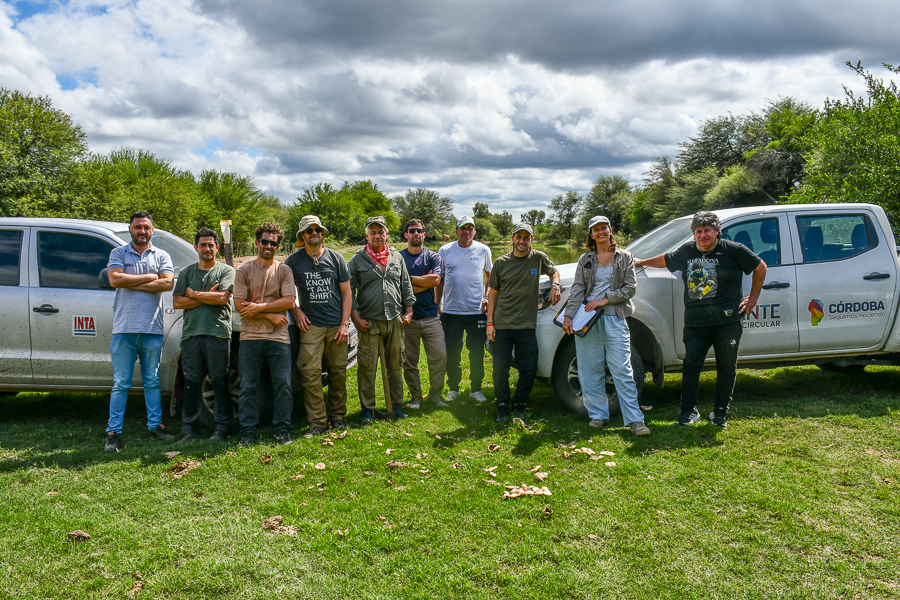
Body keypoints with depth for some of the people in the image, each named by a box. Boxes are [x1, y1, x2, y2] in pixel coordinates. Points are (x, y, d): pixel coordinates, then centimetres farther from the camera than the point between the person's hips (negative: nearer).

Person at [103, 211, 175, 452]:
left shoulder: (162, 256, 10)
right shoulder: (118, 253, 8)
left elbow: (168, 283, -7)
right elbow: (115, 280, -10)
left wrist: (131, 283, -8)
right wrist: (149, 277, -6)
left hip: (152, 329, 1)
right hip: (124, 328, -1)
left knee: (152, 382, 10)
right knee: (121, 384, 1)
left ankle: (155, 425, 20)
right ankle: (113, 432, 6)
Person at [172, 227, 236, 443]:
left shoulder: (226, 270, 7)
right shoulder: (186, 272, 17)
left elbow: (222, 298, -8)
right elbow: (177, 302, 7)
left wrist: (194, 294, -1)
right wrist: (207, 297, -3)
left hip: (218, 333, -3)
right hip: (191, 333, 3)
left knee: (220, 382, -1)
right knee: (191, 383, 4)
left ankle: (222, 429, 6)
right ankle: (189, 429, 11)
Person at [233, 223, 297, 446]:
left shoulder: (284, 271, 9)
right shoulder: (244, 270, 7)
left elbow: (289, 301, -3)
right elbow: (239, 304, -2)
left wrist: (259, 307, -10)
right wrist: (270, 315, -8)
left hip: (278, 337, 0)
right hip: (250, 336, 0)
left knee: (283, 385, 0)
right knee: (248, 387, 2)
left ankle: (282, 430, 11)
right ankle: (249, 432, 11)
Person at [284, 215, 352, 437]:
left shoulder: (335, 258, 8)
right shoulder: (293, 261, 6)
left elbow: (347, 293, 8)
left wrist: (345, 324, 0)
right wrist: (296, 311, 0)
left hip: (336, 325, 1)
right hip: (311, 325, -1)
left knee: (338, 373, 4)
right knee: (310, 373, -8)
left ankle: (337, 417, 19)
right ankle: (317, 422, 0)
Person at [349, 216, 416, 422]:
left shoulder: (397, 258, 11)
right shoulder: (357, 260, 2)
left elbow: (406, 287, 16)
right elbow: (349, 292, 1)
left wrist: (408, 311, 9)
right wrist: (355, 318, -5)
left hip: (395, 320, 3)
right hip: (369, 322, -3)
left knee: (395, 365, 9)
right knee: (367, 367, -1)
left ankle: (396, 404, 20)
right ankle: (367, 408, 10)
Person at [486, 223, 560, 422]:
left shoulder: (539, 258, 4)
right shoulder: (501, 262, 3)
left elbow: (554, 271, 24)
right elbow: (493, 293, 7)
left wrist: (555, 285, 0)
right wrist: (490, 322, 1)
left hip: (527, 326, 1)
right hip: (502, 325, 0)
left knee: (529, 369, 2)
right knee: (500, 369, 2)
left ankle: (519, 405, 22)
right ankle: (502, 407, 19)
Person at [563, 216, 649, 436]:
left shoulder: (624, 257, 9)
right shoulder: (585, 259, 13)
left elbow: (630, 287, 2)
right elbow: (577, 289, 6)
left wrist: (604, 300, -8)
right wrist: (568, 315, -5)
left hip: (615, 318, -2)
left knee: (622, 371, -6)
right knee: (591, 370, 3)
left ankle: (635, 420, -4)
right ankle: (598, 415, 14)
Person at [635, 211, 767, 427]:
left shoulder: (734, 250, -1)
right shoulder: (686, 252, 10)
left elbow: (760, 267, 9)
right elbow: (665, 260, 29)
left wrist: (753, 298, 7)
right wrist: (642, 262, 36)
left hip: (727, 321, -2)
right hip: (694, 322, 3)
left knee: (726, 367, 4)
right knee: (691, 365, -2)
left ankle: (720, 412, 19)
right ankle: (689, 411, 10)